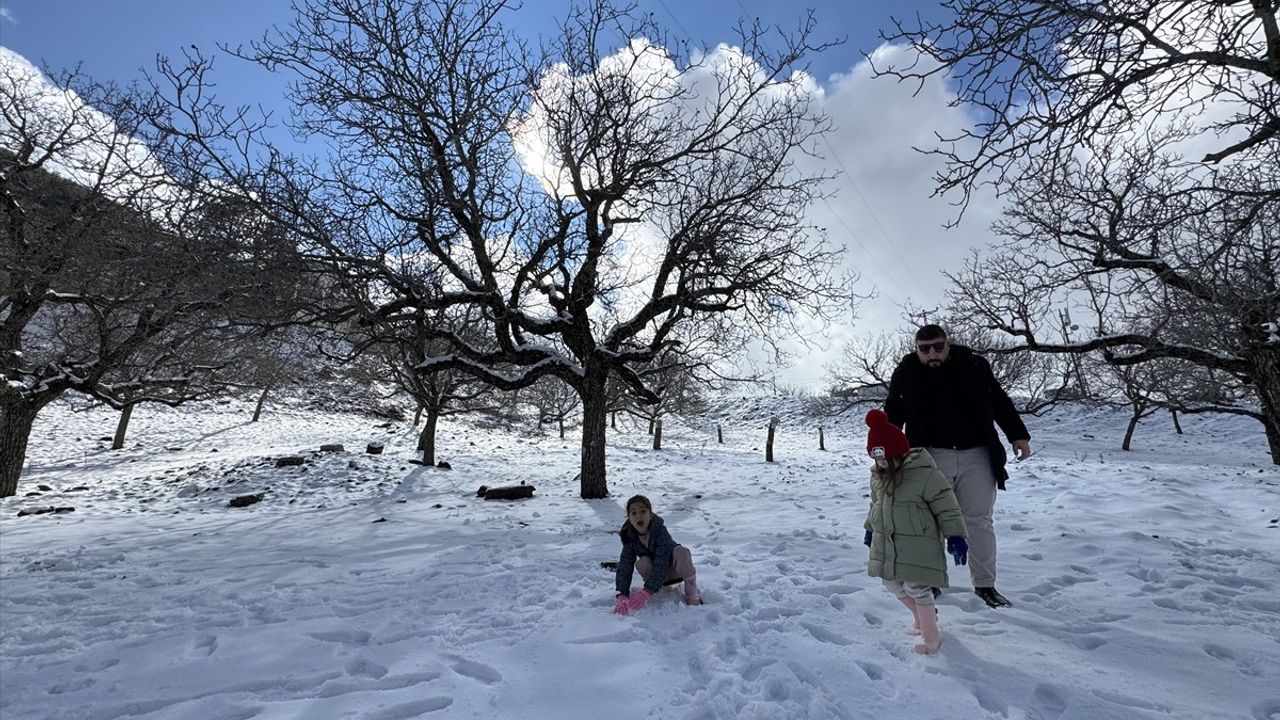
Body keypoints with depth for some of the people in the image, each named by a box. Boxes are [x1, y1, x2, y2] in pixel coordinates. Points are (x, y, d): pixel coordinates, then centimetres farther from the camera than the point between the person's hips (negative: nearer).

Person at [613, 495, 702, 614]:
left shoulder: (660, 530, -30)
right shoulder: (629, 536, -18)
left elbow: (661, 562, -38)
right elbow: (625, 565, -23)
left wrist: (647, 592, -45)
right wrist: (622, 595, -37)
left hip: (671, 566, -2)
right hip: (657, 574, 3)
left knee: (681, 551, -35)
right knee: (642, 563, -31)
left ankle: (693, 596, -20)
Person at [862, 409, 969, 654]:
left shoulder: (924, 472, -18)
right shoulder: (878, 475, 4)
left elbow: (947, 507, -13)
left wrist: (956, 536, -16)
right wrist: (870, 528, 24)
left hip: (917, 544, -7)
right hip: (886, 543, 7)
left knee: (916, 587, -4)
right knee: (893, 583, 16)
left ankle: (931, 637, 16)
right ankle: (923, 616, 42)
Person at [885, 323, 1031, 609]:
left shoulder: (974, 365, 2)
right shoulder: (906, 373, 0)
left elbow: (1000, 402, 11)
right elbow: (893, 414, 8)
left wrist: (1018, 435, 8)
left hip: (976, 456, 1)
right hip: (932, 457, -1)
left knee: (979, 521, 8)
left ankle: (985, 584, 22)